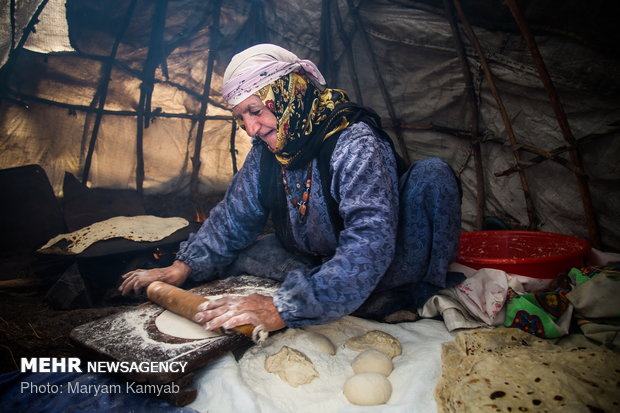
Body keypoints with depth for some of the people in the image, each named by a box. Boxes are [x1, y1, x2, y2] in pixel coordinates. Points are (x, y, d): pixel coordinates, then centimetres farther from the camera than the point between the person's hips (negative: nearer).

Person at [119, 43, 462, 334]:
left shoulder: (355, 144, -27)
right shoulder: (266, 151, -4)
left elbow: (370, 243, -39)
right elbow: (233, 217, 7)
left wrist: (285, 308, -45)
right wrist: (185, 265, -7)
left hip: (389, 263, -7)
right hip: (316, 261, 8)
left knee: (431, 176, -29)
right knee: (233, 256, -9)